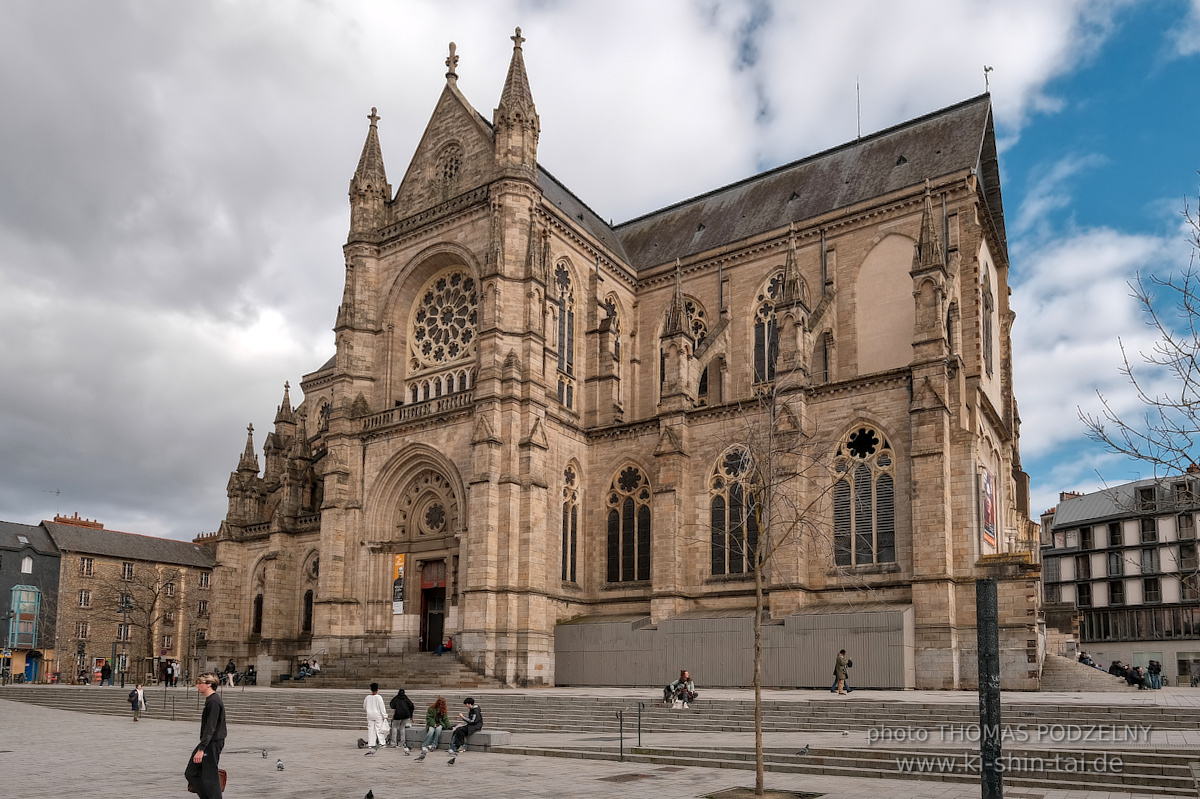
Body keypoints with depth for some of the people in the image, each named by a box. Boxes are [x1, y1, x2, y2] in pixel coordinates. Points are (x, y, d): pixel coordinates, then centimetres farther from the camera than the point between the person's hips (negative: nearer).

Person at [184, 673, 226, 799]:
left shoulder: (214, 702, -18)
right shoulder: (211, 700, 14)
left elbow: (210, 728, -23)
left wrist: (201, 749, -25)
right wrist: (200, 747, 25)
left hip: (212, 744, -10)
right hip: (209, 744, 10)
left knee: (210, 777, -5)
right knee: (191, 773, 13)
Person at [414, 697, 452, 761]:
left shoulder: (444, 710, 10)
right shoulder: (431, 709, 1)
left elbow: (445, 719, 7)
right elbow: (429, 718, -3)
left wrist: (449, 727, -6)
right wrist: (433, 724, -16)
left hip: (440, 724, 2)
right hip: (432, 724, -2)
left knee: (438, 729, -34)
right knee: (431, 731, -34)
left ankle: (433, 745, -37)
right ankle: (424, 746, -45)